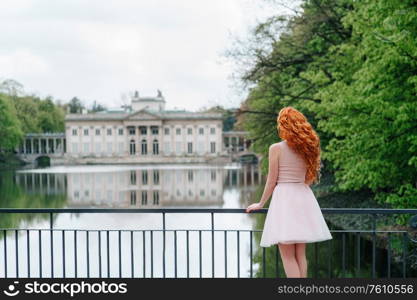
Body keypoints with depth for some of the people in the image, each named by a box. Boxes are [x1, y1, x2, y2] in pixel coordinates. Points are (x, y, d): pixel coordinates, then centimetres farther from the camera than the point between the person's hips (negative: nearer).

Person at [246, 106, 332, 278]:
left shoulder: (276, 148, -7)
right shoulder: (307, 148, 7)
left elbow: (272, 181, -5)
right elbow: (310, 179, 13)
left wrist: (261, 204, 8)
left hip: (284, 196, -6)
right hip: (304, 198, 6)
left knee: (288, 256, -2)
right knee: (300, 254, 13)